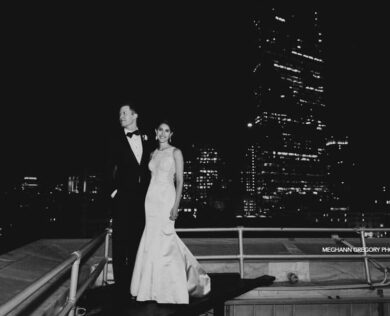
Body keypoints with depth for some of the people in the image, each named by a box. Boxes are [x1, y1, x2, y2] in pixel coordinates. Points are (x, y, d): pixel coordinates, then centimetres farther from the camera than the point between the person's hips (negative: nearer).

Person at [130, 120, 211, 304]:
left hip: (166, 198, -6)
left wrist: (175, 206, -15)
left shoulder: (175, 152, -2)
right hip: (151, 198, 6)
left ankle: (168, 290, 11)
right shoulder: (153, 154, 15)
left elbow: (180, 181, -7)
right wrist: (149, 202, 13)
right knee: (152, 242, 7)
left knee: (161, 242, -5)